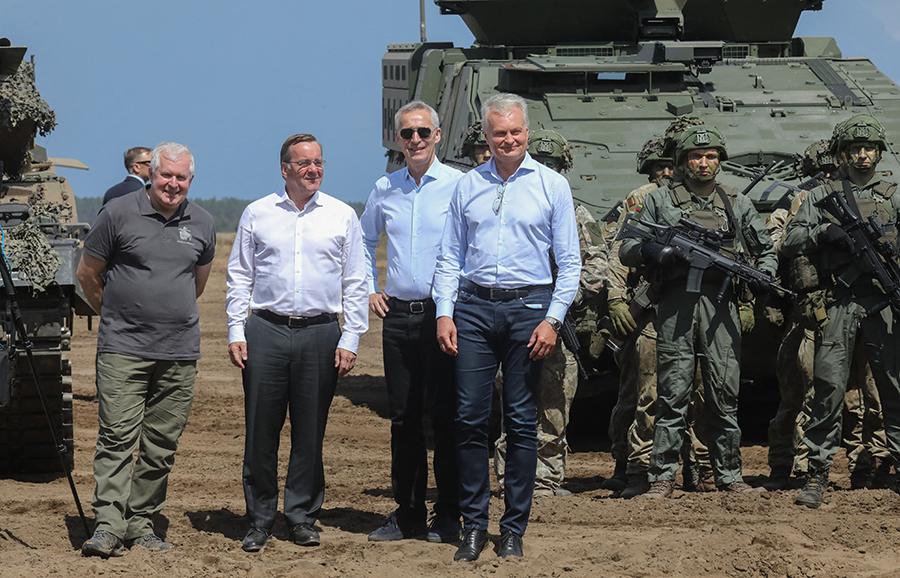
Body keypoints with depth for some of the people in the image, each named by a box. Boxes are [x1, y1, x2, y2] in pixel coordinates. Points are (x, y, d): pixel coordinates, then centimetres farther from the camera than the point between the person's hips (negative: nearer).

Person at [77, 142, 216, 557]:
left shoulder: (202, 224, 10)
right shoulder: (119, 214, -3)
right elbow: (87, 274, 7)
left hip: (180, 352, 4)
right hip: (123, 349, -4)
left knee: (161, 445, 5)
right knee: (118, 436, -11)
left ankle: (141, 523, 13)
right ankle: (108, 526, -15)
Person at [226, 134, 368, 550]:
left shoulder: (342, 216, 8)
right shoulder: (257, 214, 8)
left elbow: (355, 284, 8)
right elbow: (239, 277, 11)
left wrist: (350, 339, 0)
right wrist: (236, 332, 1)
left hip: (320, 333, 0)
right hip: (265, 329, 0)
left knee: (310, 432, 3)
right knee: (260, 430, -1)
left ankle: (302, 518, 12)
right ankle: (259, 520, 7)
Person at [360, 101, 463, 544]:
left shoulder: (459, 186, -4)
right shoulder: (385, 190, 10)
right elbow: (364, 241, 28)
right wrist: (369, 289, 18)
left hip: (444, 314, -4)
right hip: (398, 314, 4)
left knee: (445, 416, -3)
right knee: (403, 418, 7)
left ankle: (448, 517, 4)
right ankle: (408, 514, 15)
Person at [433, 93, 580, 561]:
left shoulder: (552, 186, 4)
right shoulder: (468, 186, 11)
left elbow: (569, 262, 4)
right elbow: (450, 257, 13)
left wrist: (552, 320, -6)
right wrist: (444, 313, 1)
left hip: (528, 308, -2)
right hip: (474, 307, 2)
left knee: (521, 421, 1)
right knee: (469, 417, -3)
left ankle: (514, 529, 7)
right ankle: (474, 525, 6)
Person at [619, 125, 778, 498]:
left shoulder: (737, 204, 19)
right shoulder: (659, 200, 12)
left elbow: (766, 249, 24)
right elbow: (627, 252, 11)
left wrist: (764, 275, 2)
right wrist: (652, 251, -11)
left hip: (721, 304, 2)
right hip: (676, 304, -2)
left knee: (725, 394, 1)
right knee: (673, 394, -5)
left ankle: (729, 476, 7)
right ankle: (662, 478, -2)